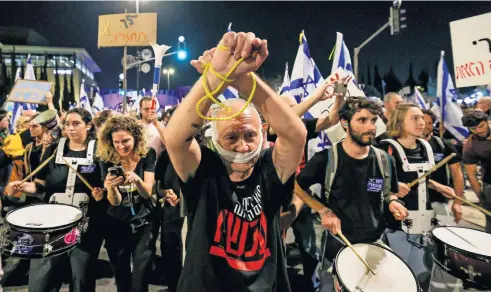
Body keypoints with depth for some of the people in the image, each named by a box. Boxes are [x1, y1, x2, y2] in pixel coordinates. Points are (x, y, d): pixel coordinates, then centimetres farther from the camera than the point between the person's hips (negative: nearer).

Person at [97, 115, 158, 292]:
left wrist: (136, 179, -36)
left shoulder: (147, 155, -12)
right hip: (117, 224, 2)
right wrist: (110, 187, -36)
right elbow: (115, 202, -14)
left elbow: (147, 193, -15)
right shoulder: (107, 160, -11)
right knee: (121, 278, 17)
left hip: (144, 223, -1)